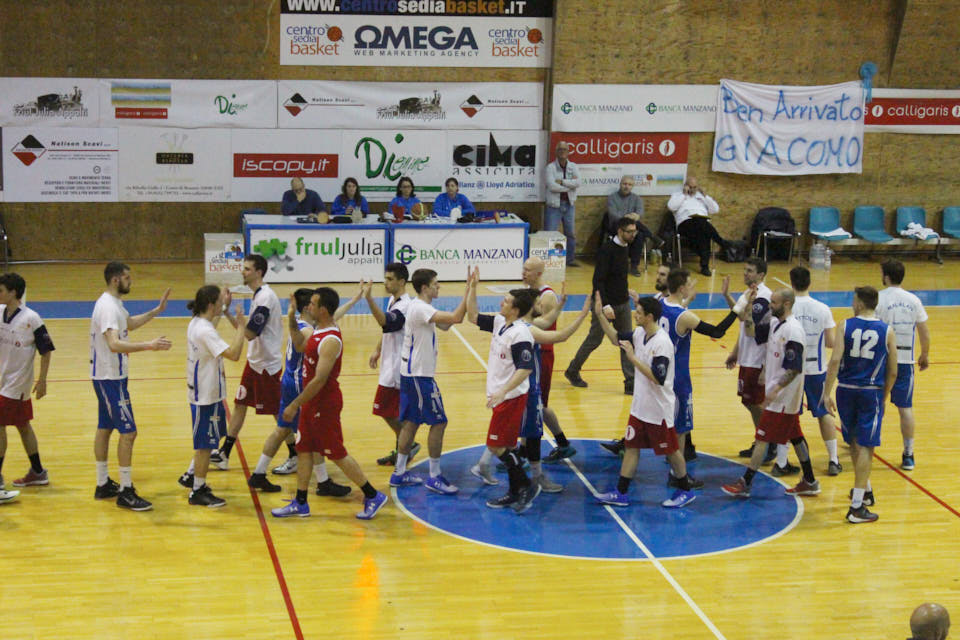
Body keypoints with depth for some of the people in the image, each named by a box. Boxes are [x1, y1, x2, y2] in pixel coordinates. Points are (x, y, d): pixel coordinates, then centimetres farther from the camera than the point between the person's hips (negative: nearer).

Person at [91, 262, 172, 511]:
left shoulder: (113, 303, 10)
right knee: (128, 432, -8)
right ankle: (125, 492, -4)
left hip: (107, 376, 11)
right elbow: (114, 344, -37)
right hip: (110, 378, -11)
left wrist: (156, 311, 25)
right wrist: (149, 346, -47)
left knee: (105, 428, 16)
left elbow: (129, 323, 31)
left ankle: (103, 485, 26)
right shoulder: (108, 307, -23)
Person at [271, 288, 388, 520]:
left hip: (325, 404, -10)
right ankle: (300, 504, 22)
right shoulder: (318, 331, 6)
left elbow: (319, 380, -28)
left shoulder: (330, 340, -26)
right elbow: (301, 347, 29)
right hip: (312, 403, 10)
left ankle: (373, 496, 11)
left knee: (337, 454, -1)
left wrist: (295, 405, -24)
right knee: (304, 449, 13)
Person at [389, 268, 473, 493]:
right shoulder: (420, 308, -21)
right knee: (439, 422, -3)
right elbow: (456, 318, -32)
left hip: (410, 373, 10)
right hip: (419, 375, -10)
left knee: (411, 422, 14)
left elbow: (445, 324, 18)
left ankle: (399, 473, 20)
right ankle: (434, 477, 3)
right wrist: (468, 289, -27)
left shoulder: (418, 306, 12)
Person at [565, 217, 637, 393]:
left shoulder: (624, 247, 6)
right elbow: (598, 280, -23)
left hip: (622, 304, 7)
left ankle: (630, 383, 7)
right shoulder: (607, 250, -19)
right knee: (594, 340, 7)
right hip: (606, 304, -7)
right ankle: (572, 371, 28)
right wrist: (605, 305, -28)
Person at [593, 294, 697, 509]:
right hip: (640, 406, 8)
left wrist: (633, 357, -29)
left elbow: (658, 378, -29)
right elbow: (616, 338, 18)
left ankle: (686, 491, 24)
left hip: (659, 410, -8)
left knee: (670, 450, 7)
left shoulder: (662, 343, -24)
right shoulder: (640, 334, 1)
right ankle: (620, 493, 16)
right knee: (631, 447, 10)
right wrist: (600, 315, 8)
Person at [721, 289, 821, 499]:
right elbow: (752, 331, 16)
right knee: (795, 436, 15)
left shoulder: (793, 331, -21)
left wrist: (774, 391, -29)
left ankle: (744, 484, 2)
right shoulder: (775, 324, 7)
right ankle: (809, 482, 24)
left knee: (762, 438, -4)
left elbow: (794, 369, -24)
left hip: (783, 397, -9)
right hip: (782, 396, 9)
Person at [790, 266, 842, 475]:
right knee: (824, 413, 15)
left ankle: (781, 462, 9)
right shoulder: (823, 309, -5)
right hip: (816, 369, 2)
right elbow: (831, 342, -3)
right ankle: (833, 461, 17)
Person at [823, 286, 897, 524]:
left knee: (854, 442, 21)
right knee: (865, 447, -1)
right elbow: (892, 372, 1)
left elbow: (834, 361, -11)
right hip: (872, 392, -1)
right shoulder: (887, 332, -2)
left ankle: (865, 491, 37)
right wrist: (884, 397, 15)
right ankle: (857, 506, -5)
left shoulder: (846, 326, -4)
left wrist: (827, 393, -7)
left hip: (846, 390, 2)